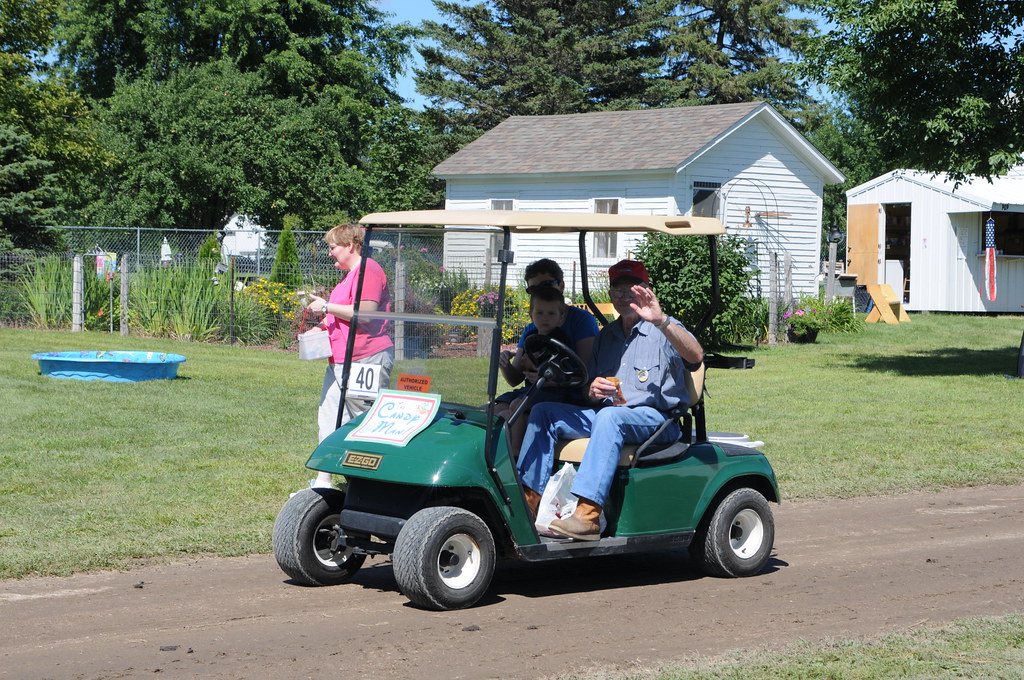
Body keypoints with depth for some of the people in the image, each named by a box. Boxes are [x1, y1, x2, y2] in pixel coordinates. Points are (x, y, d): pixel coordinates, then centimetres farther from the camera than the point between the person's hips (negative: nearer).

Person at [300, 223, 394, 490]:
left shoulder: (368, 270, -12)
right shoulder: (350, 274, 22)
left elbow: (364, 313, -23)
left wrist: (326, 306, -14)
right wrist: (323, 325, 16)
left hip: (365, 361, -11)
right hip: (341, 362, 11)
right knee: (329, 421, 9)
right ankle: (322, 482, 12)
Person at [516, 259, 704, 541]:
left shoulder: (663, 330, 0)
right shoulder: (606, 335, 19)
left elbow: (695, 356, -22)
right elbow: (587, 387, 20)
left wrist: (661, 320, -36)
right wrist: (591, 391, -6)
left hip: (655, 418, -6)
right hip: (604, 414, 6)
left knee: (609, 417, -38)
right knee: (543, 411, -12)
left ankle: (588, 516, -47)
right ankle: (529, 500, -20)